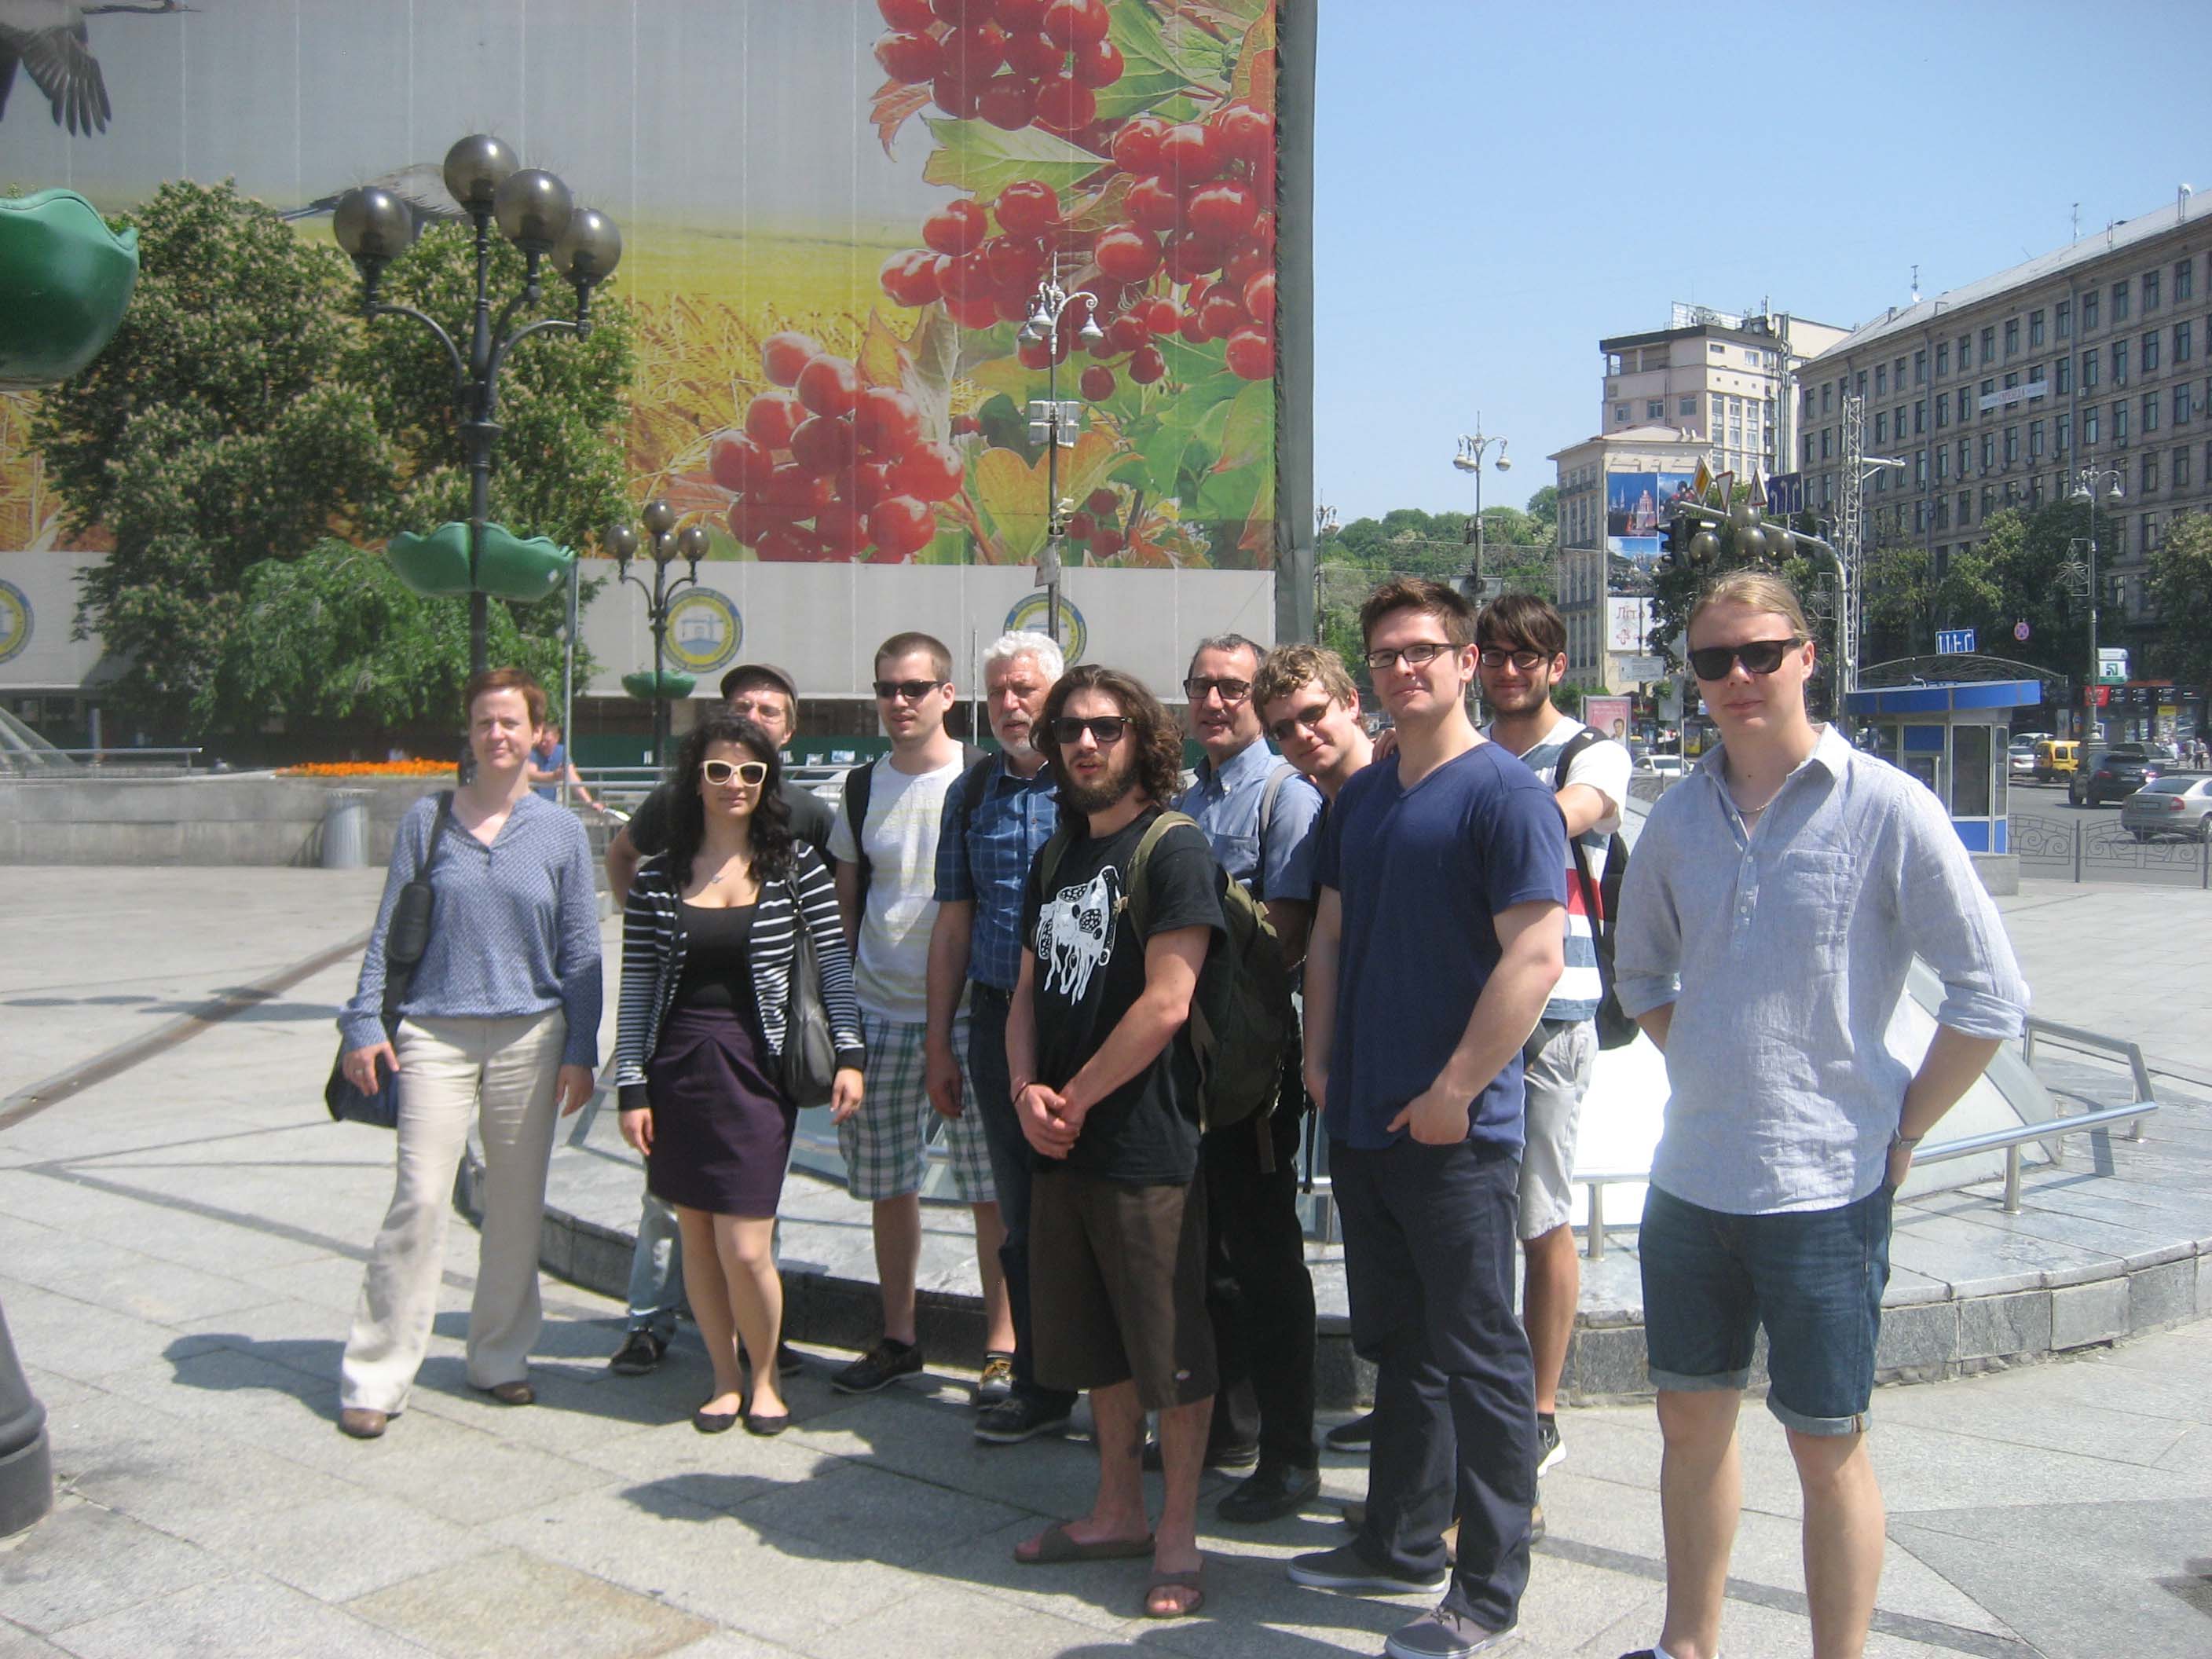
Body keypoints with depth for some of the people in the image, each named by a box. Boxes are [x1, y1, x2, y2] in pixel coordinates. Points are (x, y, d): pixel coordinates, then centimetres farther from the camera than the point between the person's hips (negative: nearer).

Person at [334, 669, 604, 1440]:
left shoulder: (561, 832, 5)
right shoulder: (428, 820, 3)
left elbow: (580, 950, 5)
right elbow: (387, 931, 6)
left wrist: (579, 1053, 2)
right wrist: (364, 1024, -2)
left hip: (530, 1036, 1)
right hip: (436, 1034, -1)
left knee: (517, 1205, 8)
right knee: (420, 1200, -6)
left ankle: (500, 1358, 24)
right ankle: (374, 1376, 4)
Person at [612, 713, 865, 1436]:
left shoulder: (796, 866, 1)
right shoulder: (658, 879, 4)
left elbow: (835, 965, 2)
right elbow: (636, 990, 5)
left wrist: (848, 1054, -5)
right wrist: (632, 1086, 0)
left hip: (755, 1069, -2)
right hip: (678, 1067, 2)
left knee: (745, 1249, -5)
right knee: (697, 1240, 9)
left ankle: (764, 1377, 21)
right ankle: (725, 1378, 28)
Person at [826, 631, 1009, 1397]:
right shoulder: (861, 787, 8)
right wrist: (853, 981, 10)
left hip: (972, 1014, -4)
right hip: (881, 1014, 4)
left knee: (992, 1188, 1)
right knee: (888, 1185, 11)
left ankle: (1002, 1341, 13)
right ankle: (898, 1337, 26)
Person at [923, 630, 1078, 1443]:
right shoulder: (972, 793, 11)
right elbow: (954, 922, 14)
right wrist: (939, 1040, 11)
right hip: (998, 1019, 4)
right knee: (1022, 1213, 11)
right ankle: (1039, 1381, 24)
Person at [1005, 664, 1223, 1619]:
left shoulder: (1174, 851, -11)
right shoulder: (1056, 859, 13)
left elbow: (1166, 1003, -18)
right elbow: (1029, 990, 15)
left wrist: (1076, 1100, -11)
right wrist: (1027, 1092, -3)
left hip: (1147, 1146, -8)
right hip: (1059, 1146, 8)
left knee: (1170, 1350, 4)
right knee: (1099, 1346, 18)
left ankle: (1177, 1537, 18)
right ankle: (1117, 1512, 33)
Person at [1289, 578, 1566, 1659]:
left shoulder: (1504, 793, -12)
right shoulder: (1359, 798, 12)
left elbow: (1535, 957, -18)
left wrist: (1454, 1092, -18)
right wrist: (1319, 1059, 7)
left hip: (1458, 1132, -7)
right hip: (1361, 1124, 8)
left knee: (1479, 1362, 4)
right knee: (1398, 1344, 19)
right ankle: (1400, 1543, 33)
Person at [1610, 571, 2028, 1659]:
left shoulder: (1885, 807, -10)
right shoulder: (1679, 816, 4)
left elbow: (1989, 995, -9)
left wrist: (1902, 1130, -7)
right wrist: (1710, 1067, 9)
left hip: (1825, 1187, -5)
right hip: (1690, 1175, 5)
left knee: (1826, 1447, 7)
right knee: (1691, 1419, 17)